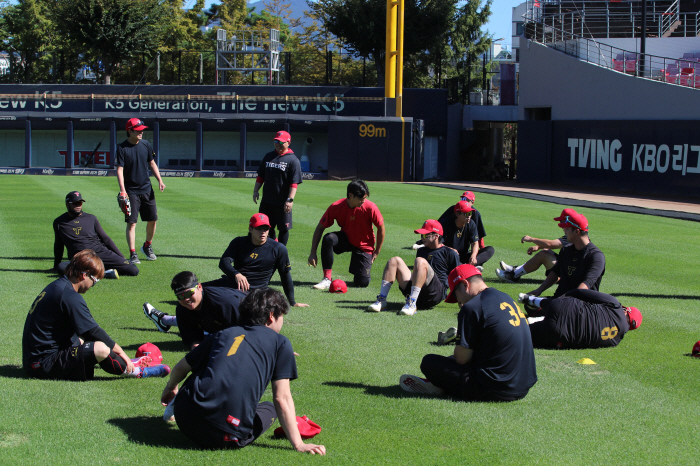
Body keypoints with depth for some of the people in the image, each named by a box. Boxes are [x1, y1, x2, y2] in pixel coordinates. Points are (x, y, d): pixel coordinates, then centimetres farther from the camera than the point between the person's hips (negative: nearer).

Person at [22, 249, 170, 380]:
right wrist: (119, 350, -3)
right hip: (44, 364, -11)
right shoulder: (70, 297, -19)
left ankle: (125, 363, 25)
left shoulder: (57, 286, 13)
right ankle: (135, 372, -4)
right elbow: (94, 332, -15)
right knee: (100, 349, -25)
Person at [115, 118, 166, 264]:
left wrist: (159, 180, 3)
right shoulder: (122, 148, -11)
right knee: (131, 223, -8)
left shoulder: (146, 145, 4)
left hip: (147, 189, 5)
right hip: (131, 190, -5)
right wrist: (122, 190, -26)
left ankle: (147, 246, 31)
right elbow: (119, 170, -15)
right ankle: (133, 254, -5)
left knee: (152, 219, 10)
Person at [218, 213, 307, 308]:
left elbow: (285, 275, 9)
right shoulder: (239, 242, 6)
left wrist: (292, 303, 12)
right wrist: (236, 274, -32)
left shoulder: (279, 249, 2)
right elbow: (224, 262, -8)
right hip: (230, 284, 4)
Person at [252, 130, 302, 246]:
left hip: (282, 203, -6)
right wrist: (256, 191, 8)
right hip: (266, 200, 6)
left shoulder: (293, 160, -7)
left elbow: (294, 183, -13)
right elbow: (260, 176, 17)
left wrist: (290, 199, -20)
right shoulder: (268, 156, 11)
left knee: (284, 229, 2)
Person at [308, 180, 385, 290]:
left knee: (362, 283, -12)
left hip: (364, 246, -1)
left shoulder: (370, 207, -23)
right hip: (346, 239, 1)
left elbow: (381, 229, -8)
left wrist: (376, 252, -4)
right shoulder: (336, 207, -21)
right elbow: (320, 228, -13)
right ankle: (327, 279, -26)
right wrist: (313, 253, -18)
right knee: (328, 238, -33)